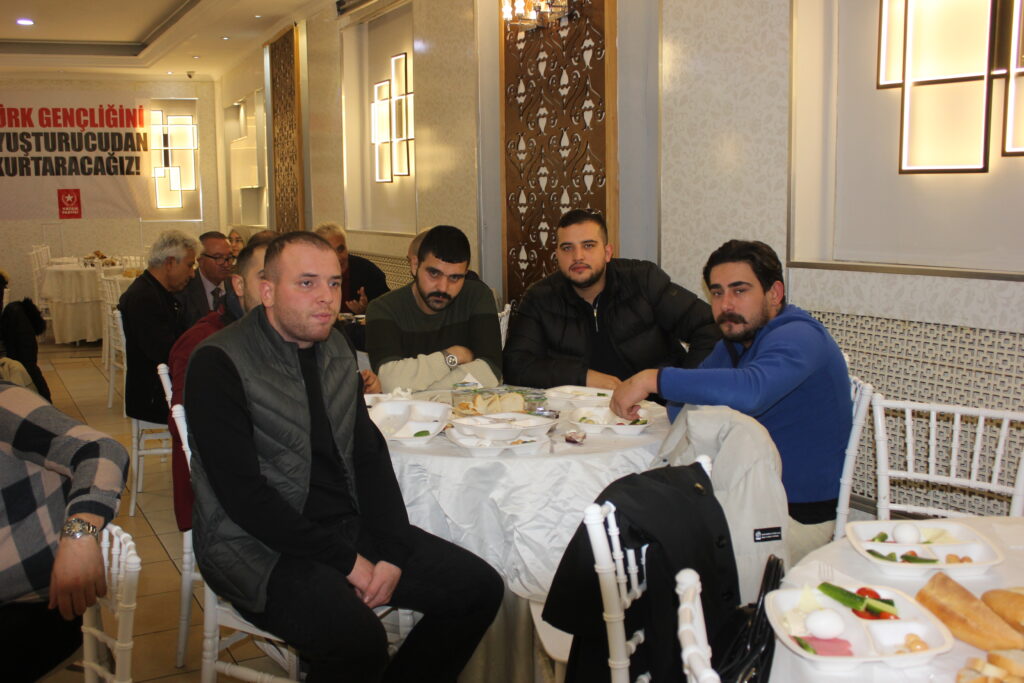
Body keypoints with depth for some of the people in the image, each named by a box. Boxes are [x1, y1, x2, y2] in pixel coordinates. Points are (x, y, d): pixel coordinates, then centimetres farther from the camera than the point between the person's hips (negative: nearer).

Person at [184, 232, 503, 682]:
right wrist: (346, 560, -18)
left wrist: (392, 552, -4)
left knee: (479, 588, -2)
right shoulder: (219, 364, -13)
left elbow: (370, 455, 9)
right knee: (357, 636, -32)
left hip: (349, 525, 7)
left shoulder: (337, 350, 9)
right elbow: (244, 495, -19)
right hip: (259, 544, -7)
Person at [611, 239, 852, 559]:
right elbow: (680, 410, 10)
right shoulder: (734, 341, 11)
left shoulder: (798, 337, -20)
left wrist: (652, 379, -36)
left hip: (799, 515, -9)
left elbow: (750, 392, -41)